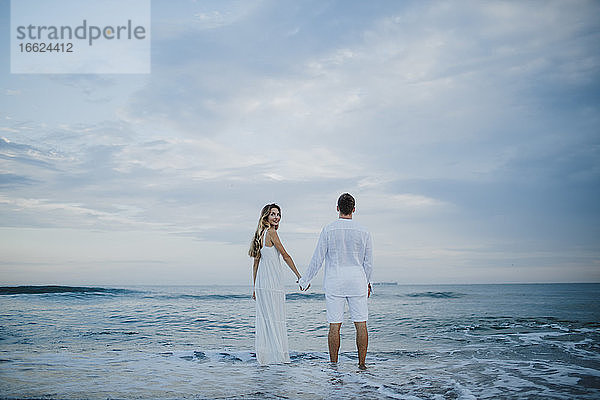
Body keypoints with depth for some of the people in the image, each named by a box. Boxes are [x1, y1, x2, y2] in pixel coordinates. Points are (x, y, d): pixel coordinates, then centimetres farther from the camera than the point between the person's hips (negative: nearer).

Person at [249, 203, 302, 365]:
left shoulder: (261, 234, 15)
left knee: (264, 319, 10)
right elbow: (285, 256, -8)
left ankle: (263, 357, 14)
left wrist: (255, 287, 20)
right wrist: (299, 276, -2)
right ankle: (279, 356, 0)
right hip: (272, 283, -8)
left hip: (261, 284, 8)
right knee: (276, 319, -4)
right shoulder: (271, 232, -10)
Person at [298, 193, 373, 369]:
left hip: (334, 283, -1)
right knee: (361, 324, 4)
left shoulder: (328, 230, -5)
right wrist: (367, 283, 21)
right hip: (357, 282, 1)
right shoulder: (363, 232, -1)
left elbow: (317, 259, -4)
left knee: (334, 325, 3)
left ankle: (333, 365, 7)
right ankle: (362, 364, 6)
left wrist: (305, 280, 7)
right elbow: (368, 263, 6)